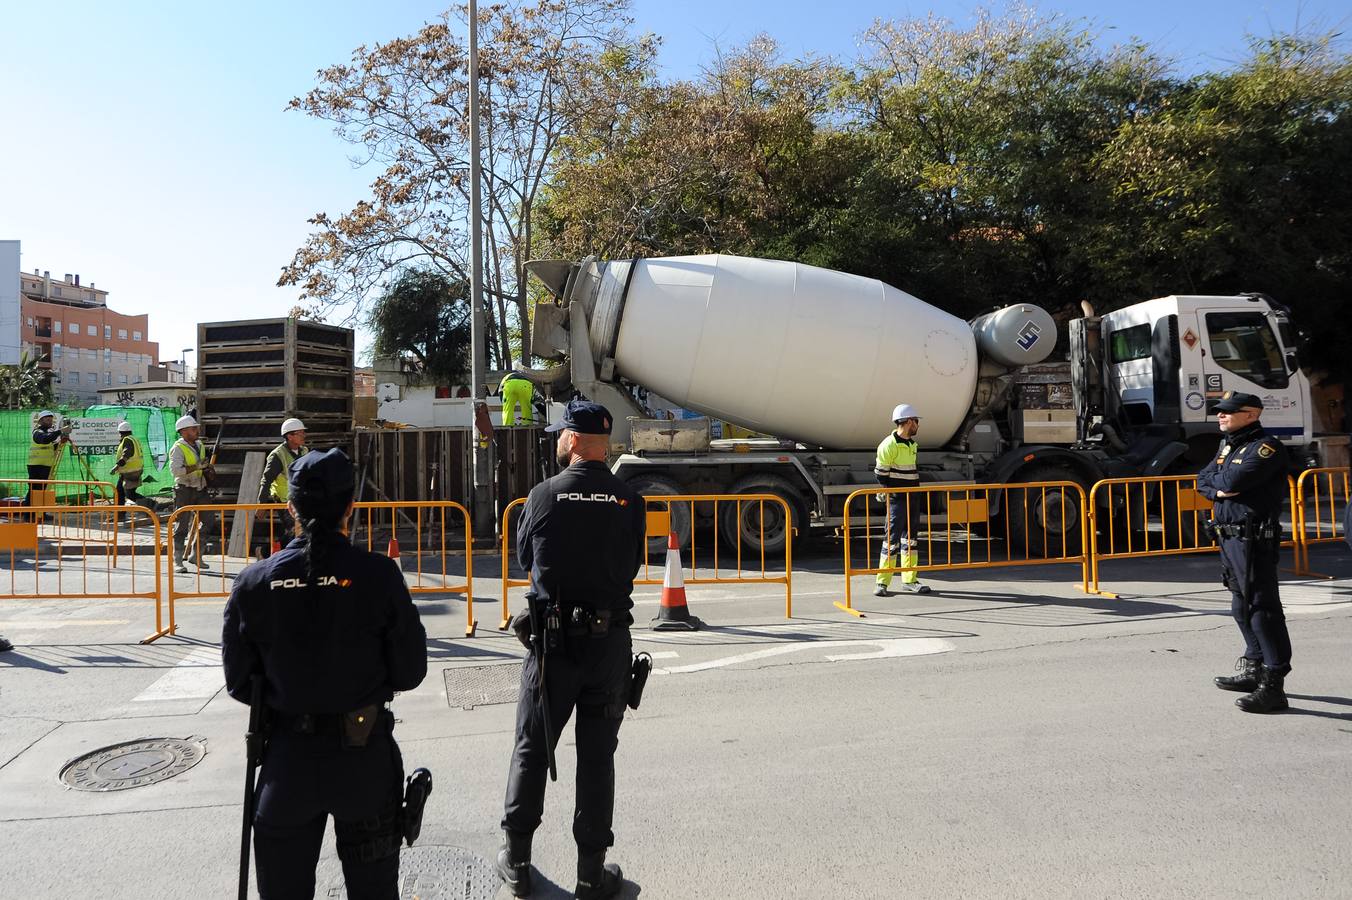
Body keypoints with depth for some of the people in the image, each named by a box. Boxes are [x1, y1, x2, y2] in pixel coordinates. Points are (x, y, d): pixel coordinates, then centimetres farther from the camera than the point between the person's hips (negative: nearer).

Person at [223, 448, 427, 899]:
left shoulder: (255, 582, -9)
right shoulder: (377, 574, -15)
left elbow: (239, 684, -1)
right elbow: (410, 672, -10)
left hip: (287, 760, 2)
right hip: (365, 759, -1)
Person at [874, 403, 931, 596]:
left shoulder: (913, 444, 13)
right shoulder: (889, 445, -14)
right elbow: (880, 473, -13)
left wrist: (918, 496, 19)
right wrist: (889, 495, -10)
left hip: (913, 498, 9)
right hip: (897, 499, -8)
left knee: (910, 537, 12)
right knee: (892, 537, -7)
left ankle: (909, 580, 20)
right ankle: (882, 582, -1)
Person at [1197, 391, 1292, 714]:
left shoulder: (1265, 447, -11)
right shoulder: (1228, 446, 18)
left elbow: (1233, 480, -23)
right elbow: (1203, 482, 12)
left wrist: (1216, 479, -1)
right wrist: (1219, 489, -10)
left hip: (1254, 538, -10)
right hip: (1229, 536, 10)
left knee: (1262, 607, -9)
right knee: (1242, 606, 18)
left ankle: (1273, 685, -8)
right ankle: (1254, 669, 30)